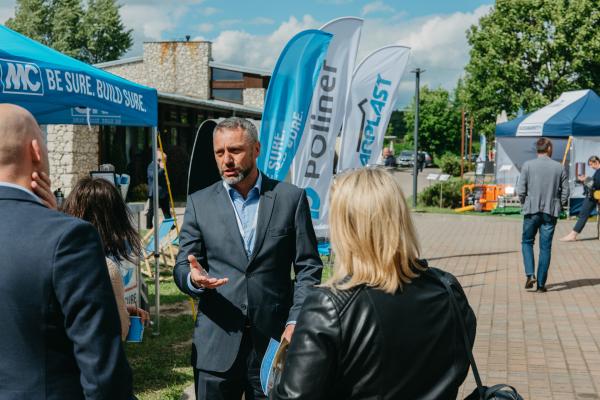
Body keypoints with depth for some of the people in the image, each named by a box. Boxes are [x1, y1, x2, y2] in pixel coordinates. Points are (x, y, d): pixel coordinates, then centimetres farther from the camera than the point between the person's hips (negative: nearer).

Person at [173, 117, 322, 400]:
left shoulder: (291, 199, 2)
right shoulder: (199, 203, 6)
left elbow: (308, 268, 3)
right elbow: (182, 267, 6)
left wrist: (296, 321, -8)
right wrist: (193, 278, -18)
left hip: (274, 341, -1)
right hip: (216, 345, 1)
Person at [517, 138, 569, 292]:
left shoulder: (528, 165, -4)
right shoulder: (559, 167, 0)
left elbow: (521, 190, -6)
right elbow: (565, 191, 1)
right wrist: (560, 205, 17)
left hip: (532, 210, -1)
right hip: (551, 212, 1)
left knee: (527, 242, 15)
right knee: (545, 247, 6)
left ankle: (530, 275, -4)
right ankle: (541, 284, 7)